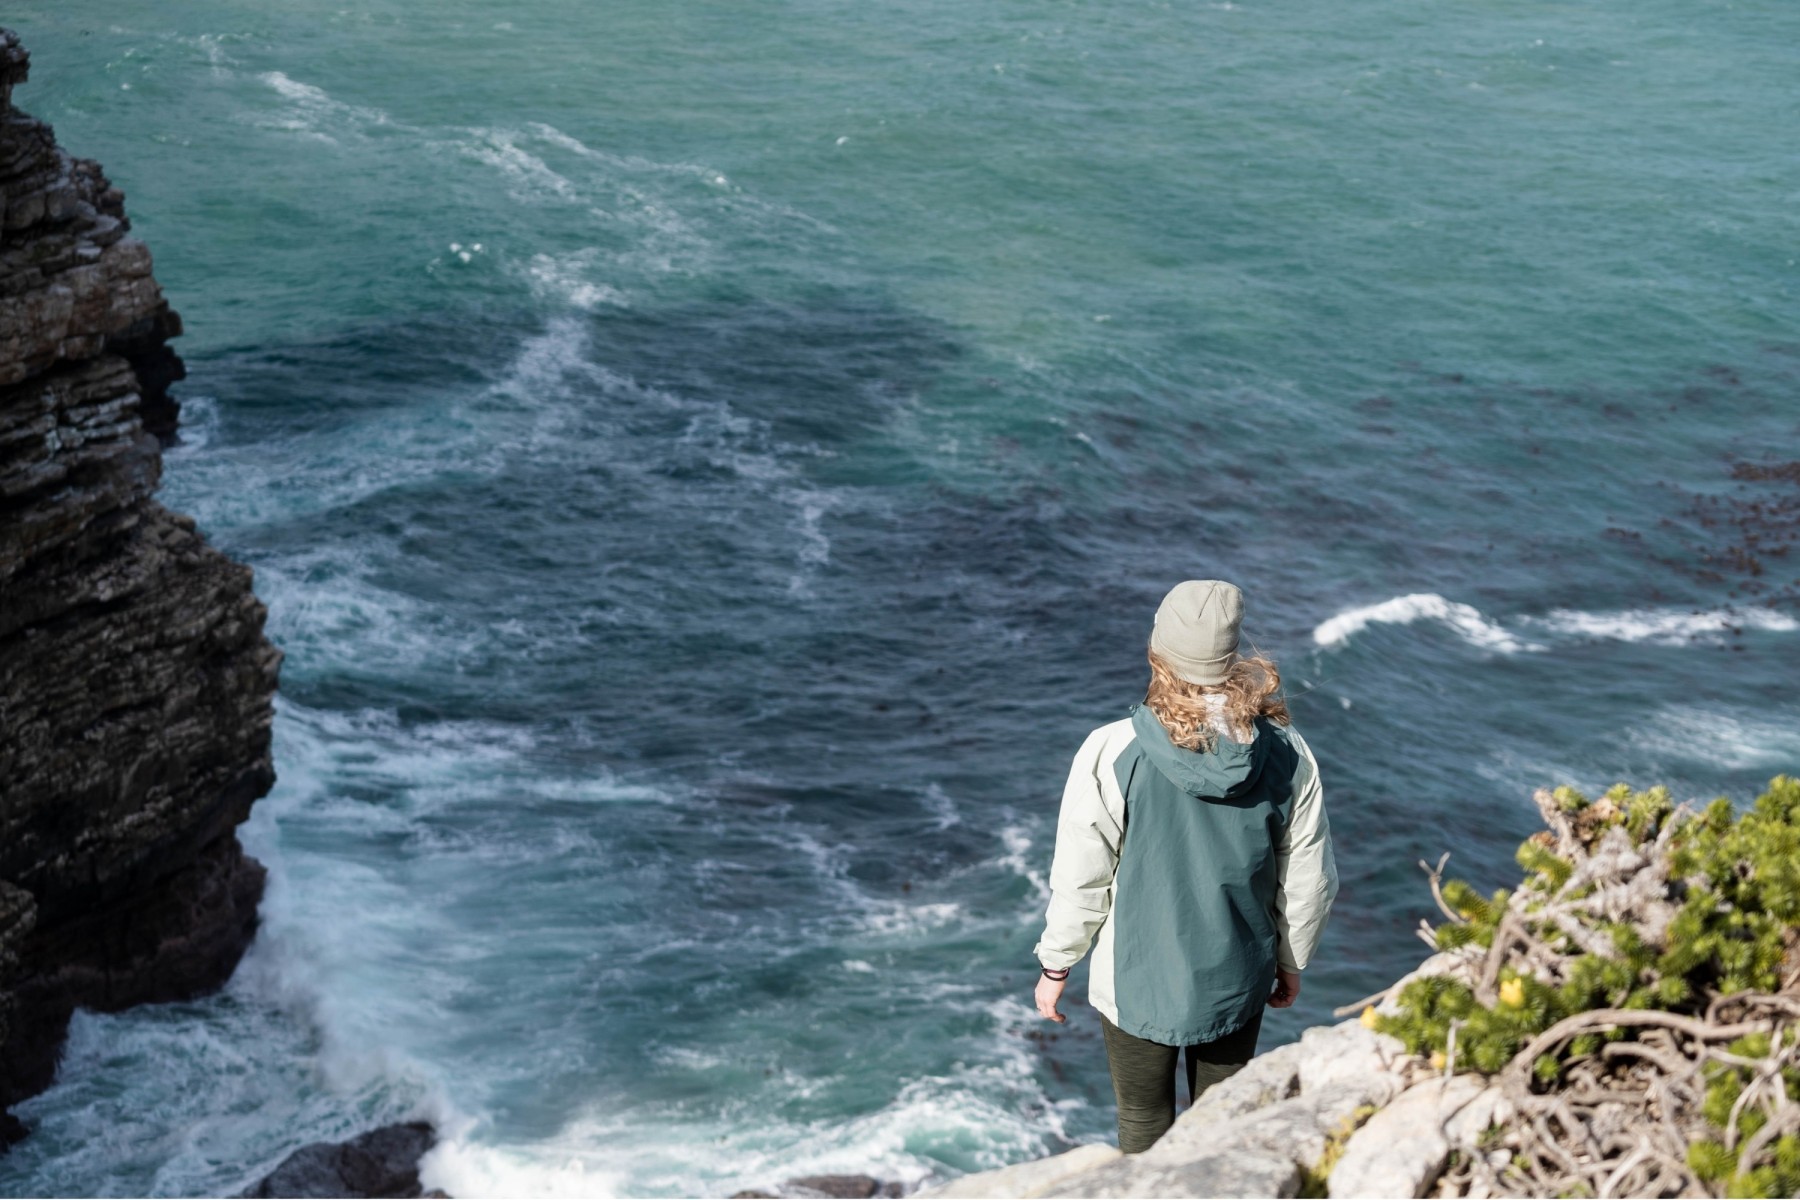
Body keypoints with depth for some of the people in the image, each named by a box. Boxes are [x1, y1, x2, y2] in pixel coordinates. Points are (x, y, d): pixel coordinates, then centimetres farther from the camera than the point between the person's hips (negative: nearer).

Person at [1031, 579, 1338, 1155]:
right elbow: (1309, 879, -3)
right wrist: (1291, 960, 14)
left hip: (1138, 983, -2)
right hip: (1237, 983, 2)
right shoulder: (1286, 753, -14)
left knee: (1144, 1126, 18)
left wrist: (1054, 966, 2)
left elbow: (1080, 880, -14)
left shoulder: (1112, 755, -22)